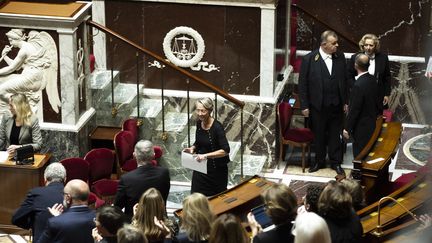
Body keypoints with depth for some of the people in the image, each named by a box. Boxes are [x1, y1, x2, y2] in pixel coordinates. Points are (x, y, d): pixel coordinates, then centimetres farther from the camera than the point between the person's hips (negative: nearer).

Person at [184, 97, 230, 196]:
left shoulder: (217, 127, -20)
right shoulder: (199, 123, 0)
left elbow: (225, 150, -27)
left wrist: (206, 155, -34)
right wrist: (192, 148, -4)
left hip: (216, 170, -6)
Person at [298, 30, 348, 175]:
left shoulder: (340, 57, -1)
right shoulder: (309, 59, -12)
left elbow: (344, 80, 7)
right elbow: (302, 84, -7)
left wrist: (345, 102, 6)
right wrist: (304, 106, -7)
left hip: (336, 105, 2)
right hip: (318, 106, -2)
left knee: (335, 135, 12)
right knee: (319, 135, 12)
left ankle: (335, 162, 26)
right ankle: (319, 161, 29)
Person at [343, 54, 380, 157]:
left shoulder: (359, 85, -25)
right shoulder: (372, 80, 1)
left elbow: (354, 110, -21)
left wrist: (347, 128, -12)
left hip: (362, 128, -8)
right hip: (372, 124, 9)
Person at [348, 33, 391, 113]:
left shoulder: (383, 58, 0)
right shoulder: (355, 58, -2)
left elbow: (387, 78, 7)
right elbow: (350, 77, 3)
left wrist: (387, 94, 4)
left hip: (378, 98, 1)